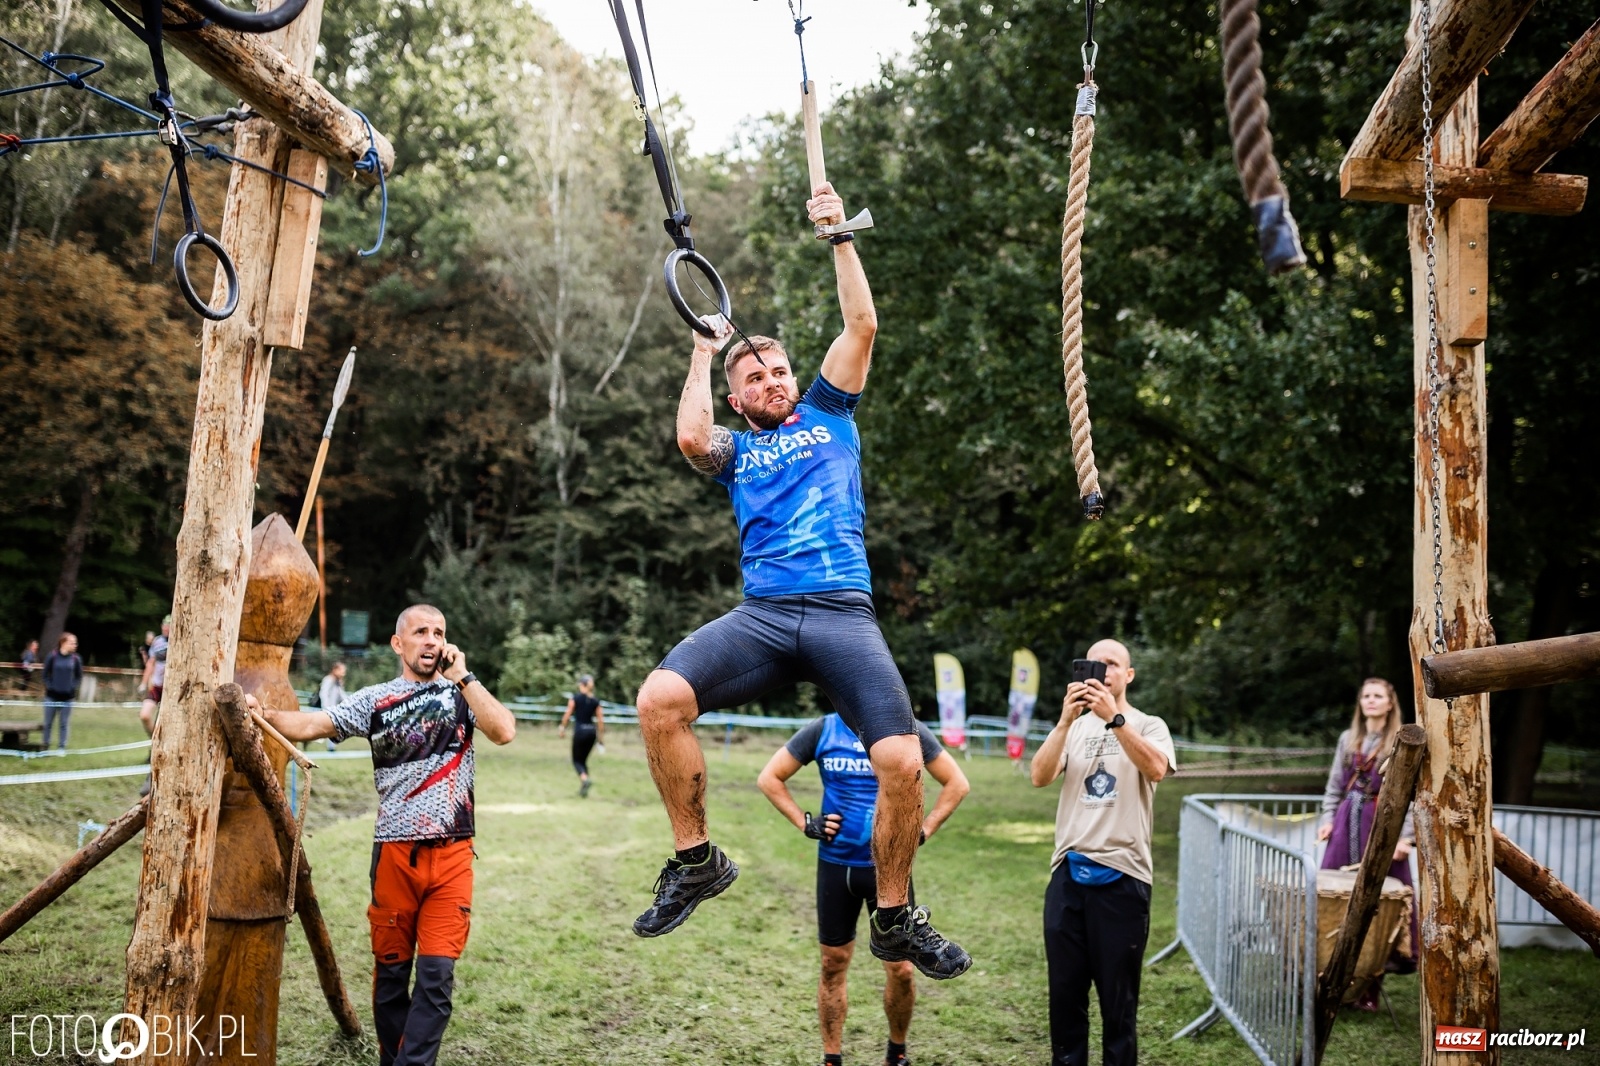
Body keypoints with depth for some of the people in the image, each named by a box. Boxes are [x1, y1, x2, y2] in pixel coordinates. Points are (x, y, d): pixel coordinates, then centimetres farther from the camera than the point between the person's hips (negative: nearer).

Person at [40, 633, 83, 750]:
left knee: (64, 723, 7)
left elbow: (79, 676, 8)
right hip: (52, 696, -1)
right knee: (48, 723, 9)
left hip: (67, 697, 1)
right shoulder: (52, 657, -8)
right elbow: (45, 673, 0)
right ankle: (45, 745, 22)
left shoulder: (76, 659, -2)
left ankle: (62, 747, 15)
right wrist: (49, 686, -6)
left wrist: (73, 686, -3)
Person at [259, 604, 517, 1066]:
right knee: (391, 971, 10)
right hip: (395, 853, 0)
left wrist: (462, 676, -9)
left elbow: (504, 731, -10)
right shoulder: (375, 700, 5)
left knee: (437, 973, -6)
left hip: (452, 854, 0)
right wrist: (264, 713, -25)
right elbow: (312, 725, -8)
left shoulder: (461, 692, 7)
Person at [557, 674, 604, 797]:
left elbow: (567, 715, -6)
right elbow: (600, 720, 3)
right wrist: (601, 736, 9)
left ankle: (584, 778, -22)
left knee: (576, 760, 7)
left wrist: (562, 728, 7)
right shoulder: (595, 701, 6)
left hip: (579, 731, -4)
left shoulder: (575, 698, -5)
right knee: (584, 760, 17)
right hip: (591, 731, 4)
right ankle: (583, 788, 12)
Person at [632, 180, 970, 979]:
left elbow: (863, 326, 13)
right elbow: (690, 438, -1)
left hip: (843, 614, 0)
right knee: (660, 698, -26)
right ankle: (695, 859, -7)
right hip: (762, 614, 1)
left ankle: (895, 917, 4)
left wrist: (840, 237, 12)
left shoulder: (828, 416, 23)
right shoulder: (735, 451, 22)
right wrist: (705, 348, 14)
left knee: (903, 762, -19)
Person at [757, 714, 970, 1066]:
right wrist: (805, 823, -4)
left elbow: (957, 783, 4)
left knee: (901, 969, 0)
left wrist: (924, 830, -4)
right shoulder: (822, 730, -2)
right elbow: (770, 778, 5)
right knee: (834, 966, 8)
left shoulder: (910, 732, -3)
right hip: (835, 866, 1)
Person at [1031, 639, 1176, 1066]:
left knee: (1118, 995, 4)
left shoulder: (1149, 726, 3)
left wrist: (1114, 717, -28)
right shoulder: (1074, 728, 12)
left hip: (1121, 875, -3)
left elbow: (1156, 769, -20)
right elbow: (1040, 777, -6)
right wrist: (1066, 719, -17)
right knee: (1065, 989, 10)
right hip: (1068, 873, 3)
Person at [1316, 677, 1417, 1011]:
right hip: (1347, 823, 5)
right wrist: (1327, 819, 2)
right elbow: (1334, 786, 15)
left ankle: (1370, 989, 6)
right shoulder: (1348, 739, 11)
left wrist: (1406, 836, -16)